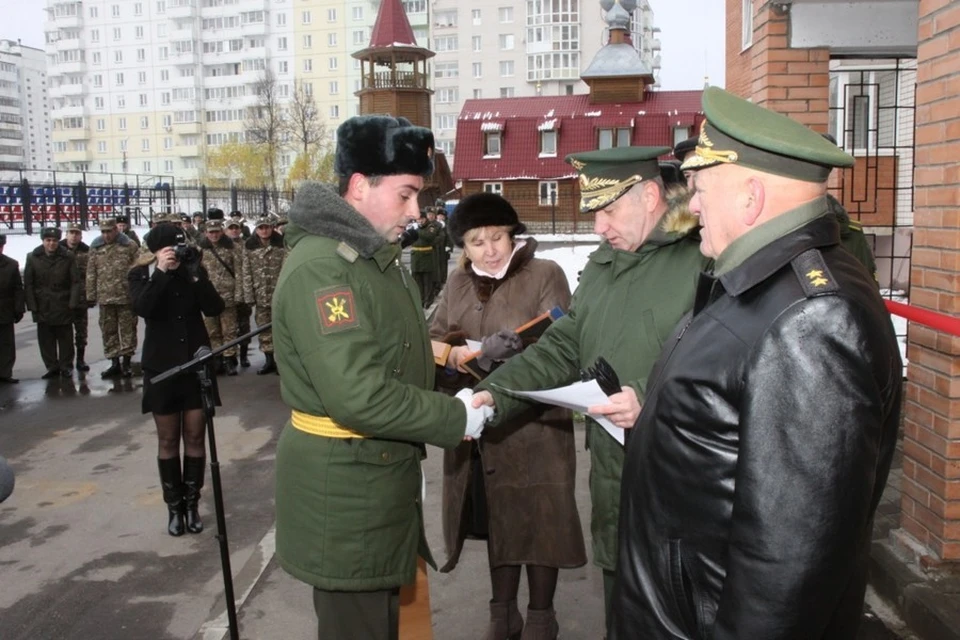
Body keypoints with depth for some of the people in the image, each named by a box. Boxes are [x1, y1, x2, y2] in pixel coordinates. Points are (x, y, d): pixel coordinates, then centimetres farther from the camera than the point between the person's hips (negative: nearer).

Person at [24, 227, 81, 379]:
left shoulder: (68, 257, -3)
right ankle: (52, 367, 16)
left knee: (65, 338, 6)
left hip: (63, 306, -1)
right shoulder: (33, 258, 0)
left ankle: (66, 366, 16)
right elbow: (28, 284, 0)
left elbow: (75, 282, -4)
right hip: (42, 307, 1)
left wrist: (72, 303, -11)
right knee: (45, 338, 6)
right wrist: (32, 305, -5)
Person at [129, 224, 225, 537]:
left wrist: (196, 275, -21)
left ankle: (192, 503, 17)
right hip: (162, 367, -1)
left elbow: (215, 309, -10)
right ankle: (174, 506, 16)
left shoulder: (193, 270, 0)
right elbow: (142, 307, -21)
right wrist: (161, 272, -27)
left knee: (195, 438, 5)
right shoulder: (142, 274, -2)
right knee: (168, 441, 6)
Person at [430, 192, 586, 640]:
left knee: (538, 519, 7)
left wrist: (515, 348, -32)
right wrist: (454, 354, -18)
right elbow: (433, 339, 3)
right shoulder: (458, 283, 9)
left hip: (534, 424, -4)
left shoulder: (545, 275, -6)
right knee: (498, 518, 18)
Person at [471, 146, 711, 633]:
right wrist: (495, 393, 2)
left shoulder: (704, 261, -15)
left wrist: (651, 398, -25)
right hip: (614, 495, 7)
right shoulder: (601, 267, 13)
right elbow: (560, 350, 14)